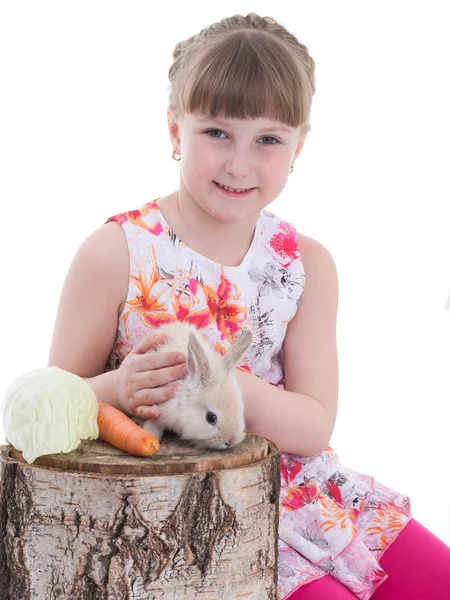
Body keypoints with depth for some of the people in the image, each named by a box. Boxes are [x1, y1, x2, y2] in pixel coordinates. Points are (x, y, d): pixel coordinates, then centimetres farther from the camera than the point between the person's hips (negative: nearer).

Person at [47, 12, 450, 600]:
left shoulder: (307, 263, 0)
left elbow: (316, 426, -7)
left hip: (295, 483, 5)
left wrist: (229, 386, -27)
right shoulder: (115, 253, -9)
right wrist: (117, 389, -29)